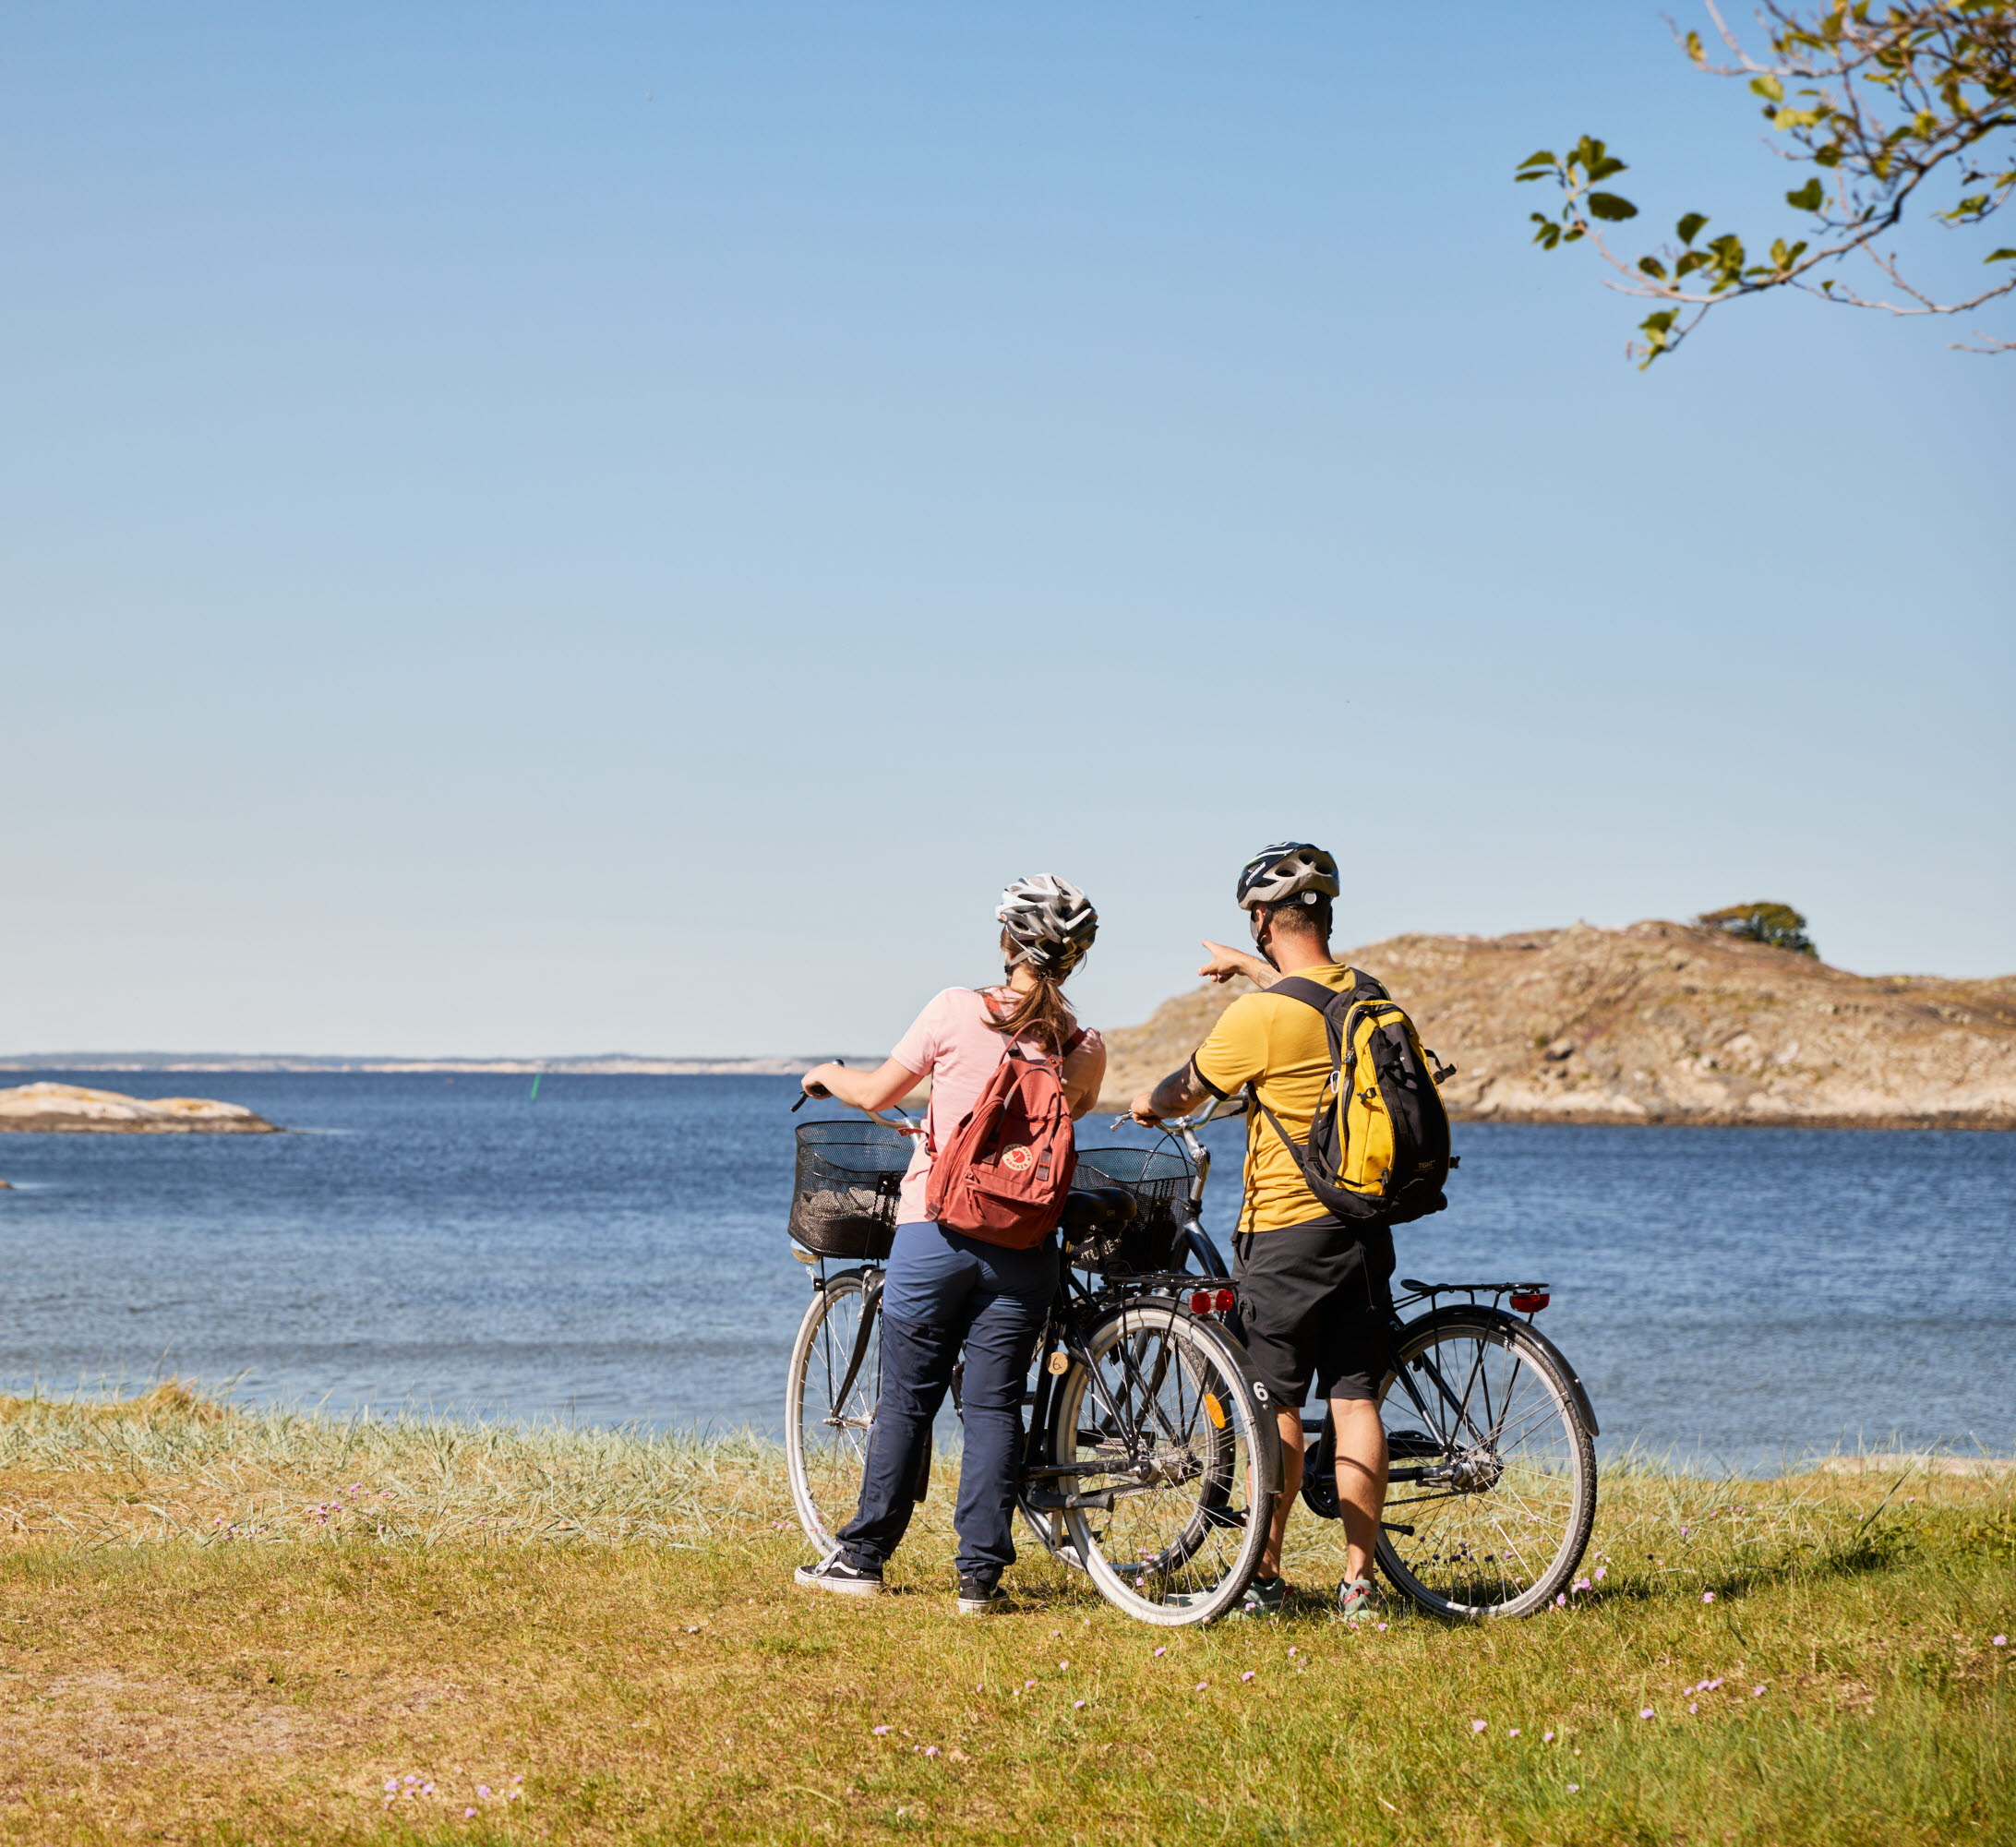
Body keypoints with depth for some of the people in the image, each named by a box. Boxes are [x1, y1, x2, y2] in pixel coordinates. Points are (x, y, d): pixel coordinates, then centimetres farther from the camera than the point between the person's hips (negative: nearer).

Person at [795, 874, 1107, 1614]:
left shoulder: (956, 1011, -8)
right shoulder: (1086, 1048, -1)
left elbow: (876, 1093, -1)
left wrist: (827, 1075, 21)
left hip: (936, 1227, -1)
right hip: (1024, 1244, 1)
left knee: (907, 1398, 9)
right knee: (994, 1405, 6)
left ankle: (863, 1556, 18)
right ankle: (981, 1574, 3)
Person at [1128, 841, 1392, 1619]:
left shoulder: (1256, 1017, -16)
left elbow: (1183, 1095, 0)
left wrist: (1145, 1103, 22)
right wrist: (1251, 968, 43)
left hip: (1284, 1233, -5)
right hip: (1365, 1227, 5)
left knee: (1278, 1407, 3)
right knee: (1356, 1402, 5)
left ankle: (1265, 1575, 9)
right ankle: (1359, 1580, 6)